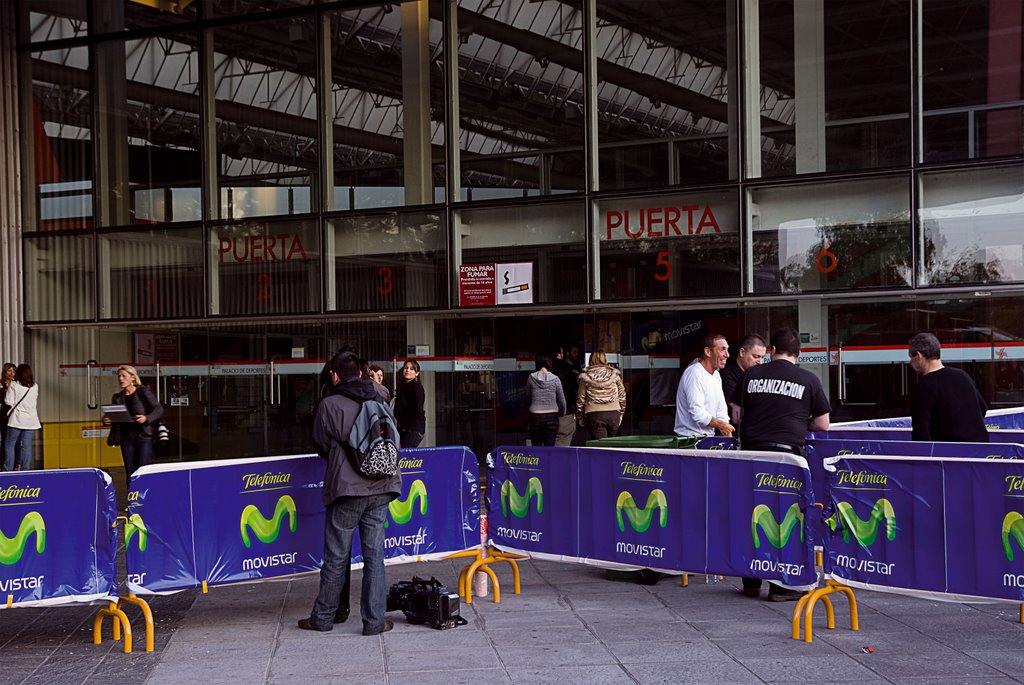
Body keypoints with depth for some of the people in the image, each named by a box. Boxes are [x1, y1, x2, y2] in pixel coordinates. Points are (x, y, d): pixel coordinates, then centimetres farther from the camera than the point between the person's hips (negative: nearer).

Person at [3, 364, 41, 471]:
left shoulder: (13, 385, -7)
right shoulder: (35, 387, 5)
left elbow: (9, 402, -7)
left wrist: (6, 393, 9)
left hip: (17, 420, -3)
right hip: (31, 420, 3)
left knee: (9, 444, 6)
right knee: (27, 446, 4)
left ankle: (8, 469, 2)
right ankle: (25, 469, 2)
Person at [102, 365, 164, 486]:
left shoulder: (144, 392, -1)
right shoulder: (117, 397, 13)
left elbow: (159, 409, -5)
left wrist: (146, 418, -22)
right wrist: (106, 421, -6)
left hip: (144, 436, -5)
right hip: (127, 438, 5)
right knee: (130, 474, 5)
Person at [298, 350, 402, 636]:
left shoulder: (329, 405, -6)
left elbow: (321, 446, 5)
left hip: (347, 489, -3)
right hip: (380, 488, 4)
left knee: (336, 557, 7)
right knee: (374, 555, 6)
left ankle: (323, 617, 18)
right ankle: (375, 621, 7)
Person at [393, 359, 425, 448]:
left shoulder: (416, 387, -6)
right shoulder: (402, 387, 20)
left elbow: (418, 410, -14)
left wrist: (409, 427, -16)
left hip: (413, 430, -8)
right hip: (403, 429, 8)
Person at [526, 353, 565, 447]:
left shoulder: (531, 378, -3)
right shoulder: (555, 379, -4)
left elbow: (527, 394, 12)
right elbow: (562, 400, 5)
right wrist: (562, 413, 21)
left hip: (535, 416, 0)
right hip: (552, 416, 0)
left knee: (536, 447, 9)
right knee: (549, 447, 1)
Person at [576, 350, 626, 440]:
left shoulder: (585, 376, 1)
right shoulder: (614, 374, 6)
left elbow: (581, 399, 5)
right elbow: (622, 396, 9)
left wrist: (580, 417, 15)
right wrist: (621, 413, 19)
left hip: (594, 414, -2)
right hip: (613, 413, 2)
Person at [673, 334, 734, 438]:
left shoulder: (716, 375, 14)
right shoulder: (694, 374, -14)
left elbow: (721, 412, 13)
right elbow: (697, 412, -20)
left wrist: (729, 440, 4)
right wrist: (720, 424, -9)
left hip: (709, 437, 8)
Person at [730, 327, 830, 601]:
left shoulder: (751, 375, 7)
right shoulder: (808, 380, 2)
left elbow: (736, 416, 13)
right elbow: (823, 424, 5)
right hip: (787, 453, -3)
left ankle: (751, 582, 19)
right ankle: (780, 585, 6)